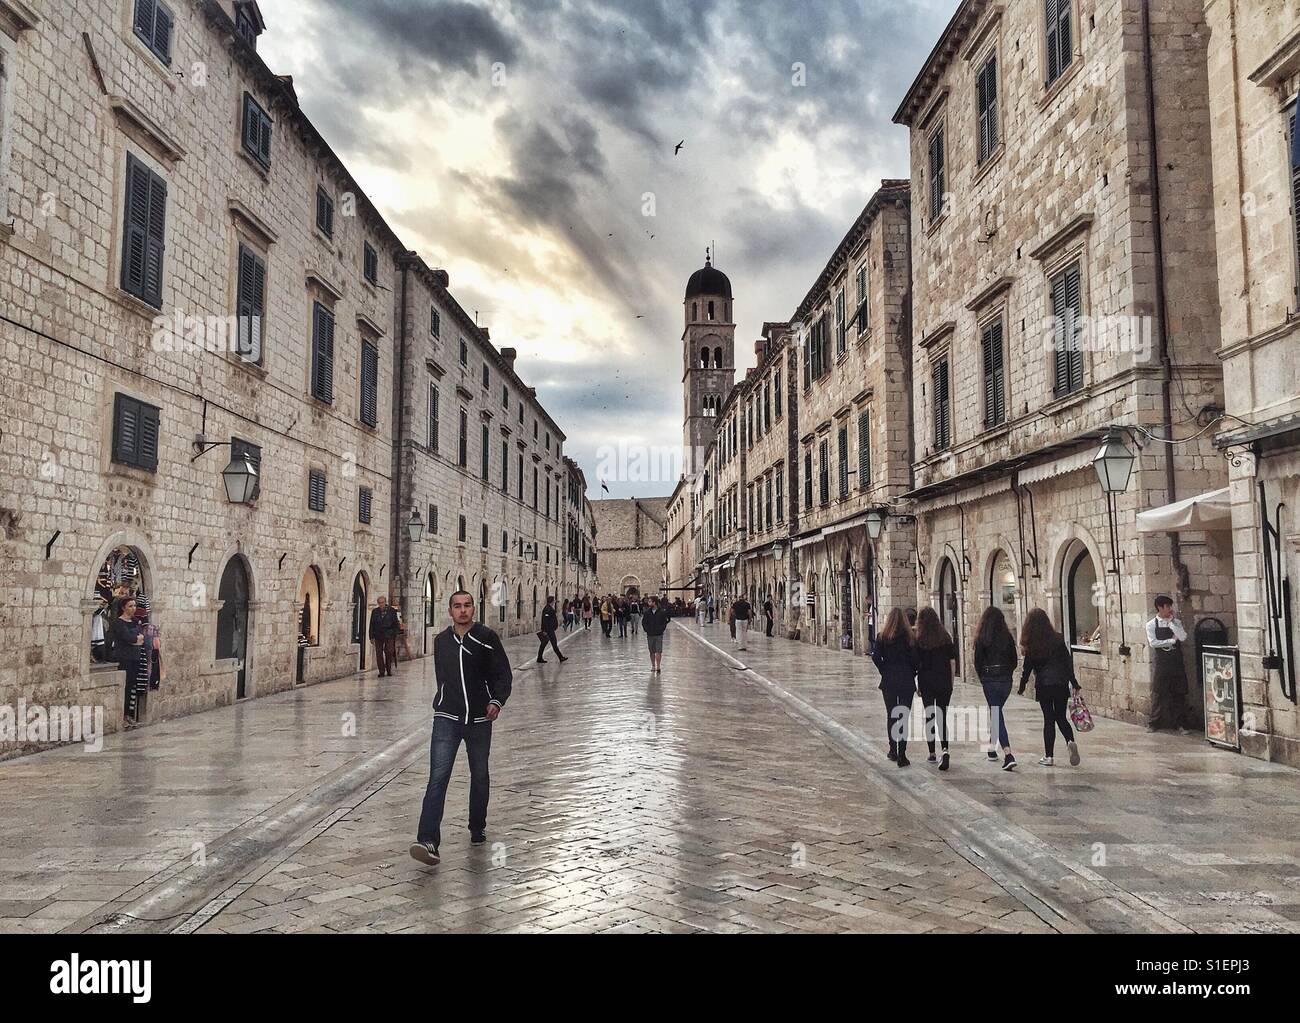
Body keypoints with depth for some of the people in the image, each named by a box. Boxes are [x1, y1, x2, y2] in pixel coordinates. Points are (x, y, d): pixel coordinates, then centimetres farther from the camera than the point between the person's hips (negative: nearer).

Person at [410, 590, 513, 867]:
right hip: (447, 719, 1)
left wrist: (497, 700, -19)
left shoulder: (487, 638, -4)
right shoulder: (441, 641, 7)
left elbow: (503, 674, -4)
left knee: (479, 776, 14)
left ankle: (477, 829, 34)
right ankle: (428, 842, -18)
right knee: (438, 778, -12)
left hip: (480, 719, -1)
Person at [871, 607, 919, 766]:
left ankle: (893, 751, 21)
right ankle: (902, 755, -3)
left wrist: (885, 672, 4)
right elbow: (914, 660, -7)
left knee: (891, 716, 15)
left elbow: (875, 657, -9)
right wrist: (911, 675, 8)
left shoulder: (882, 637, -2)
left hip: (888, 682, 2)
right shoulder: (909, 637, -6)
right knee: (904, 717, 2)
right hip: (906, 682, -1)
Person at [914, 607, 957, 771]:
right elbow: (952, 662, 3)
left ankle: (932, 753, 14)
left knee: (929, 717, 10)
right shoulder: (946, 637, 0)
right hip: (944, 683, 1)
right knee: (942, 717, 5)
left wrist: (916, 685, 4)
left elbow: (915, 664, -5)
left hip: (926, 683, -1)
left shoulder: (918, 640, -6)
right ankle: (944, 749, -16)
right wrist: (950, 682, 12)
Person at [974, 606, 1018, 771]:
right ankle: (992, 748, 32)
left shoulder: (981, 638, -10)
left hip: (990, 681, -4)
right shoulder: (1008, 637, -1)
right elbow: (1014, 660, 5)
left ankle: (1008, 755, -12)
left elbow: (978, 662, -5)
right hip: (1006, 680, 4)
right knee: (995, 712, 21)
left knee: (996, 715, -2)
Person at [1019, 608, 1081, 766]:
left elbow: (1027, 667, -3)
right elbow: (1068, 661, 1)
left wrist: (1022, 687, 8)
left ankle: (1048, 756, 6)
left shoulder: (1031, 644, -6)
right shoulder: (1057, 638, 1)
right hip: (1061, 684, 2)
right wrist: (1074, 683, 7)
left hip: (1043, 685, -2)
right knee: (1061, 717, 14)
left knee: (1048, 719, 5)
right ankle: (1070, 741, -13)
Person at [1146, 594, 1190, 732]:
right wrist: (1172, 641, -11)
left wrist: (1171, 622, -11)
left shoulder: (1176, 623, 6)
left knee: (1179, 693, 5)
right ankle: (1154, 723, 10)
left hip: (1176, 662, 2)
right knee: (1158, 693, 1)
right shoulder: (1151, 625, 0)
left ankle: (1179, 723, 15)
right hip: (1160, 662, -2)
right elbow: (1153, 643, -11)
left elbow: (1183, 638, -11)